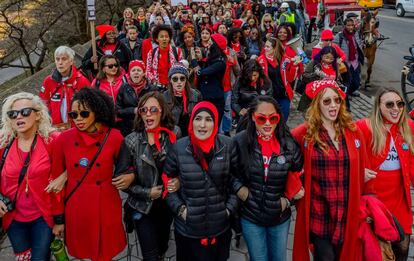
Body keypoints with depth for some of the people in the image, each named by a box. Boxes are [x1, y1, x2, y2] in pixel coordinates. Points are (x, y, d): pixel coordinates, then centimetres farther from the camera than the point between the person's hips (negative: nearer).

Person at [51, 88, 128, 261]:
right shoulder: (63, 139, -7)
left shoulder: (114, 137, -9)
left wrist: (131, 176, -16)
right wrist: (58, 219, 0)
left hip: (106, 209, -1)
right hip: (75, 211, 1)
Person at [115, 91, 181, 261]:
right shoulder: (131, 141, -14)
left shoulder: (175, 135, -9)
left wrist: (179, 181, -19)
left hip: (168, 204, 2)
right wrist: (147, 193, -16)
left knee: (162, 246, 24)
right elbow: (121, 177, -10)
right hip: (142, 207, -2)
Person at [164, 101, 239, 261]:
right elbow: (167, 181, 1)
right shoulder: (178, 148, -9)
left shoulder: (227, 146, -7)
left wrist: (230, 207, -5)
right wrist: (180, 208, -7)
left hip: (220, 227, 1)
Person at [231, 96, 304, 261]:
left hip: (280, 217, 2)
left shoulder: (289, 143, -9)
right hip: (251, 217, -1)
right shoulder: (240, 142, -14)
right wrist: (238, 188, -14)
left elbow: (298, 174, 6)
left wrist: (289, 198, -3)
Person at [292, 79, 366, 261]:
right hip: (318, 211, -3)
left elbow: (360, 170, 8)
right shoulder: (303, 134, -9)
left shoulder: (354, 132, 1)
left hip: (347, 211, 4)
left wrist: (358, 204, 10)